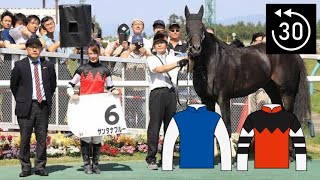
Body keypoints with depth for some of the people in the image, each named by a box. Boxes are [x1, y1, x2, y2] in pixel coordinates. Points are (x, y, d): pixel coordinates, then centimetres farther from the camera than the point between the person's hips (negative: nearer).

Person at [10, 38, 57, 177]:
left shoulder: (48, 66, 9)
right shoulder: (20, 66, 2)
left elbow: (53, 85, 19)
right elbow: (13, 85, 9)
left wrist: (48, 99, 12)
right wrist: (20, 100, 6)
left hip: (43, 106, 2)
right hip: (26, 106, -2)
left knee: (42, 138, 3)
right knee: (25, 138, 0)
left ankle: (40, 167, 11)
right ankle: (25, 167, 7)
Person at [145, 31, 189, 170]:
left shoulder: (172, 58, 21)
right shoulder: (151, 59, 8)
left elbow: (187, 62, 16)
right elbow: (159, 69, -11)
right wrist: (178, 63, -20)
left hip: (171, 93, 4)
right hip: (157, 92, -4)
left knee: (170, 126, 3)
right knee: (155, 126, -8)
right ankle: (151, 159, -8)